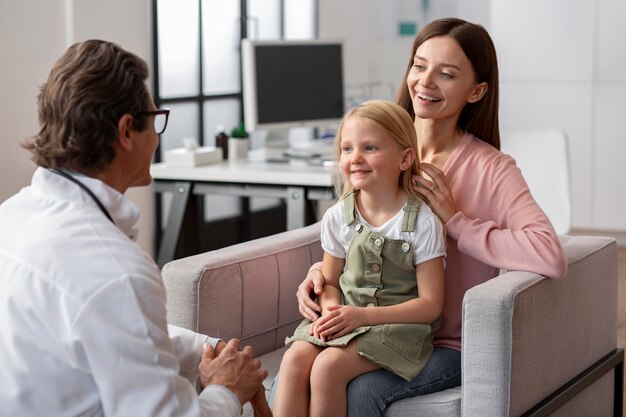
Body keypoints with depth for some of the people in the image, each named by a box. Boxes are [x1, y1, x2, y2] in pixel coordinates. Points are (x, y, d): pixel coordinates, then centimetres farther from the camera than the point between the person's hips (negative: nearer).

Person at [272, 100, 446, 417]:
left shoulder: (422, 222, -10)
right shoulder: (337, 217, 4)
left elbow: (430, 304, -11)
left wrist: (363, 315, -19)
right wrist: (331, 308, -11)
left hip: (397, 324, -5)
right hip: (345, 317, 5)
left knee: (328, 365, -28)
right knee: (294, 358, -23)